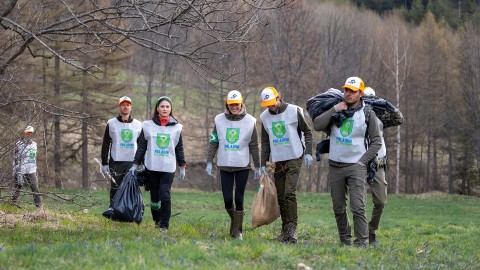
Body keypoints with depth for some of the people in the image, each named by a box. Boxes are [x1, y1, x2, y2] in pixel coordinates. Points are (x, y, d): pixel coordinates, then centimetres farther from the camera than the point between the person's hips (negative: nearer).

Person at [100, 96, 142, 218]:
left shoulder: (138, 125, 12)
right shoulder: (111, 124, 7)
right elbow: (106, 144, 7)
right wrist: (104, 164, 1)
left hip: (132, 162, 1)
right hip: (115, 161, -1)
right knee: (115, 188, -4)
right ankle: (112, 208, 0)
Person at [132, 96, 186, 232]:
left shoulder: (176, 127, 7)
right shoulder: (148, 126, 4)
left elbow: (179, 149, 12)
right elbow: (141, 147, 7)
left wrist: (182, 167, 9)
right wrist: (135, 164, 3)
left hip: (169, 168, -1)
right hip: (151, 167, 1)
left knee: (165, 195, -12)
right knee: (154, 196, 5)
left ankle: (164, 225, -4)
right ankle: (157, 220, 25)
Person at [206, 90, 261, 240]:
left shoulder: (249, 121, -1)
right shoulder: (219, 120, 3)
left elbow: (254, 146, 3)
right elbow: (213, 143, 6)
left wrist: (257, 167, 3)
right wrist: (209, 162, 0)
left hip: (243, 166, -1)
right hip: (225, 166, 1)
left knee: (239, 199, -1)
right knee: (227, 200, 0)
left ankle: (237, 230, 8)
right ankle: (234, 219, 28)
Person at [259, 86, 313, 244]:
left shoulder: (294, 111, -5)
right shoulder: (265, 117, 6)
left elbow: (307, 132, 2)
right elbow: (265, 142, 14)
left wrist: (308, 153, -8)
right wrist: (263, 164, 11)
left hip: (294, 159, -5)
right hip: (278, 161, 5)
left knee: (290, 193, -17)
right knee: (281, 197, 5)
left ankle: (292, 229, -18)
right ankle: (285, 230, 13)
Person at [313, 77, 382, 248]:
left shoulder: (367, 114, -1)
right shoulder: (336, 110, 6)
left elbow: (376, 142, 3)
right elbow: (317, 126, -6)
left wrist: (362, 161, -6)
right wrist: (334, 110, -12)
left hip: (355, 167, -4)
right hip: (335, 166, 4)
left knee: (357, 207, -14)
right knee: (338, 208, 9)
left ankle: (362, 242, -12)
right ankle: (345, 240, 20)